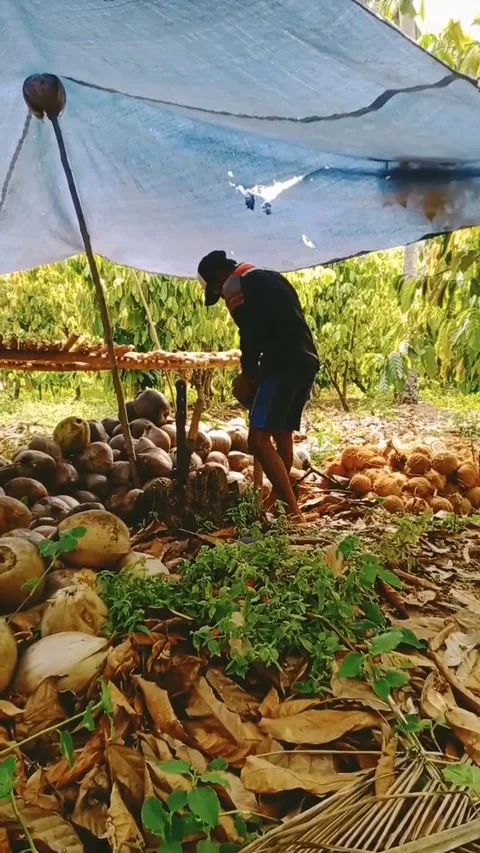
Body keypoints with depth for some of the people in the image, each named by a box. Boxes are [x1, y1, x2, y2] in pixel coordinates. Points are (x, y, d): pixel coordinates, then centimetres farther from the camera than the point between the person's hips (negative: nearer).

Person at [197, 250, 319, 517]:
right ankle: (279, 496, 34)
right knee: (283, 432, 21)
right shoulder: (272, 277, 26)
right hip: (307, 360, 10)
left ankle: (293, 511, -13)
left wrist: (249, 372, 0)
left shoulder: (235, 285, 0)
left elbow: (251, 334, -11)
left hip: (283, 364, -9)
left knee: (259, 439, -11)